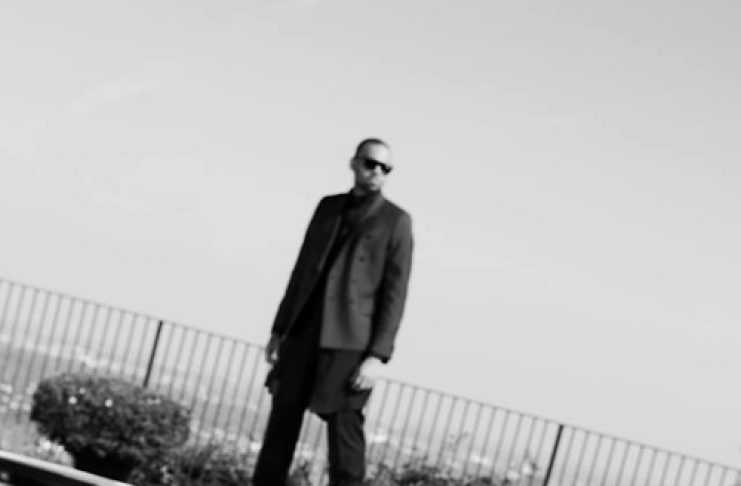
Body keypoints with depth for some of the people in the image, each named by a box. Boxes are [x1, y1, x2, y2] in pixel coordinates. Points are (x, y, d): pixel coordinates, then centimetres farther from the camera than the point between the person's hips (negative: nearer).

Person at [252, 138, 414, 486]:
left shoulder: (396, 221, 0)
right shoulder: (328, 207, 15)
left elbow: (394, 293, -5)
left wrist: (378, 355, -13)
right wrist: (280, 328, 14)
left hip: (348, 343, -5)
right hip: (303, 332, 5)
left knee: (344, 430, -9)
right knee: (282, 421, 6)